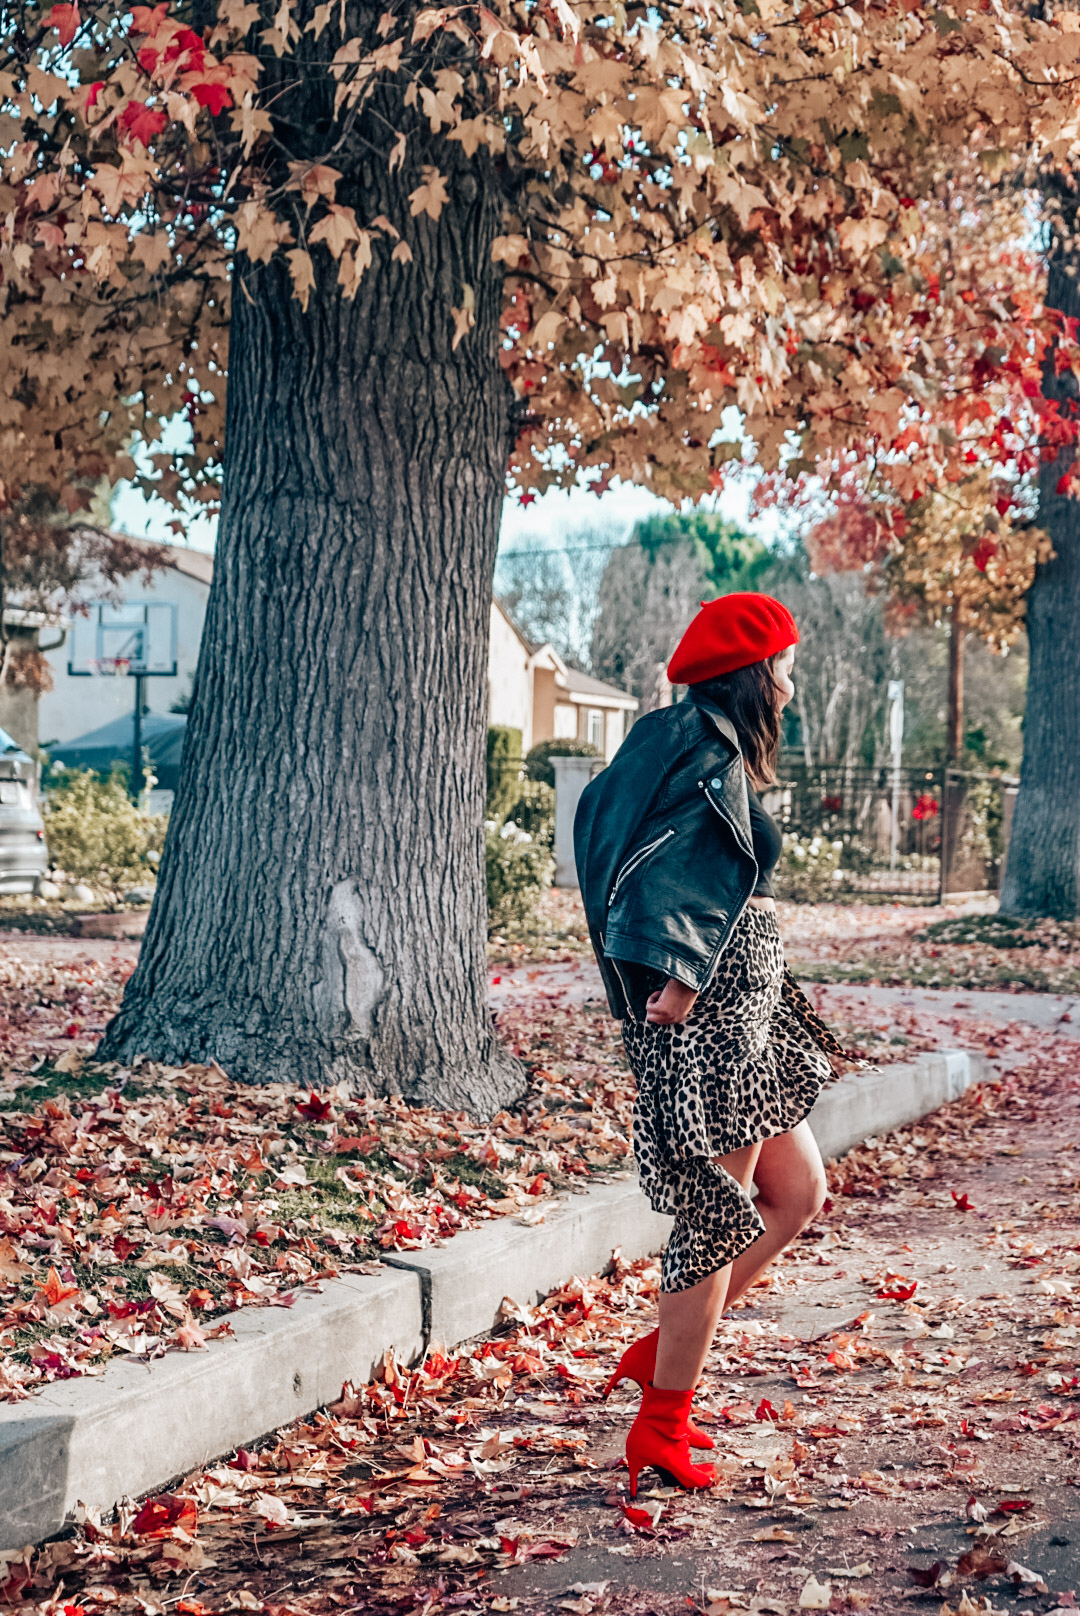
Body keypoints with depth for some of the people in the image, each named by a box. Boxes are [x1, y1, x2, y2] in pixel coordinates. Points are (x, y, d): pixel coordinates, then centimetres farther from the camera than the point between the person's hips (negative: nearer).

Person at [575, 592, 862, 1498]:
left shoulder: (712, 756, 17)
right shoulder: (708, 756, -13)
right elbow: (670, 864, -26)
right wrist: (676, 974, -36)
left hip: (745, 1007, 10)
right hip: (708, 1013, -10)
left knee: (797, 1194, 16)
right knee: (718, 1218, -3)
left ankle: (660, 1354, 22)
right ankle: (661, 1432, 8)